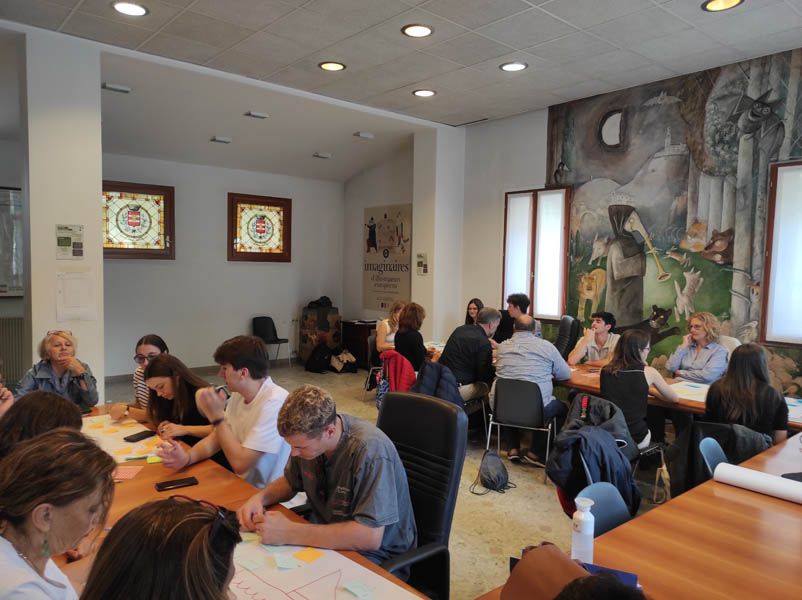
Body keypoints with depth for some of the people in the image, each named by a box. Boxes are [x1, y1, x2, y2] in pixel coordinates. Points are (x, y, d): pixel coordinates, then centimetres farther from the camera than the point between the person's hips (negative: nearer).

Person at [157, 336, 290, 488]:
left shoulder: (274, 402, -26)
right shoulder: (238, 394, 2)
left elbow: (240, 463, -24)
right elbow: (216, 438, 6)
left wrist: (216, 416, -18)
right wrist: (186, 457, -13)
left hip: (266, 494, -7)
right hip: (241, 485, 7)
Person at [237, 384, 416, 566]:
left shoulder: (370, 451, -32)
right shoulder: (309, 435, -8)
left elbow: (370, 536, -34)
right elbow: (290, 482, 11)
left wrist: (290, 533, -32)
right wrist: (260, 497, -11)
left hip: (373, 551, -6)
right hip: (324, 536, 7)